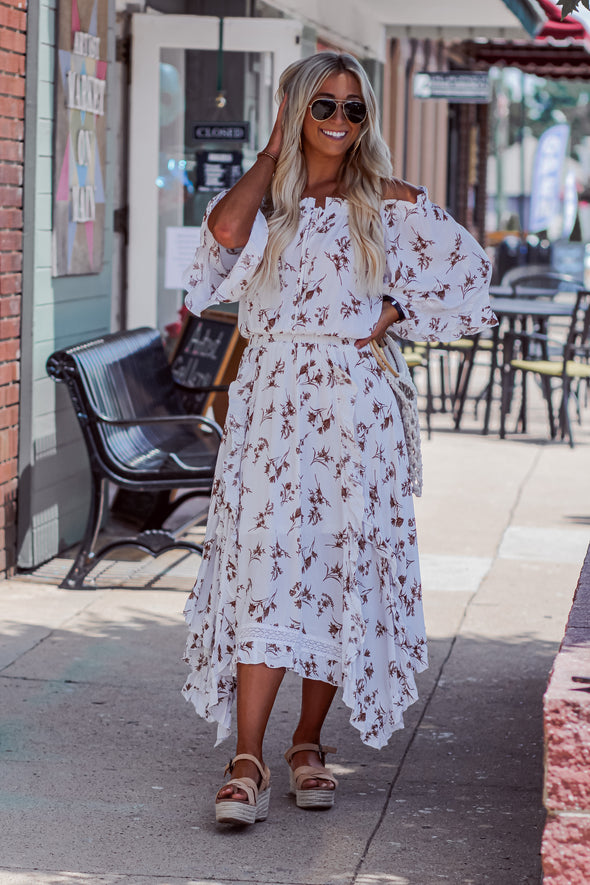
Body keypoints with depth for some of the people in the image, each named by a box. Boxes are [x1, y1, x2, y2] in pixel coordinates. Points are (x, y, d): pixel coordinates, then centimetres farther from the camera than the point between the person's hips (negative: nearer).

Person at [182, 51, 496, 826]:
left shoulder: (390, 205, 6)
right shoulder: (266, 201, 8)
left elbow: (465, 276, 12)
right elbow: (223, 232, -15)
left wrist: (392, 317, 2)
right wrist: (272, 156, -1)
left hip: (351, 405, 0)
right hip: (270, 403, 0)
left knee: (340, 566, 2)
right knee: (263, 563, -10)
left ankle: (309, 744, 17)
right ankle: (247, 763, -12)